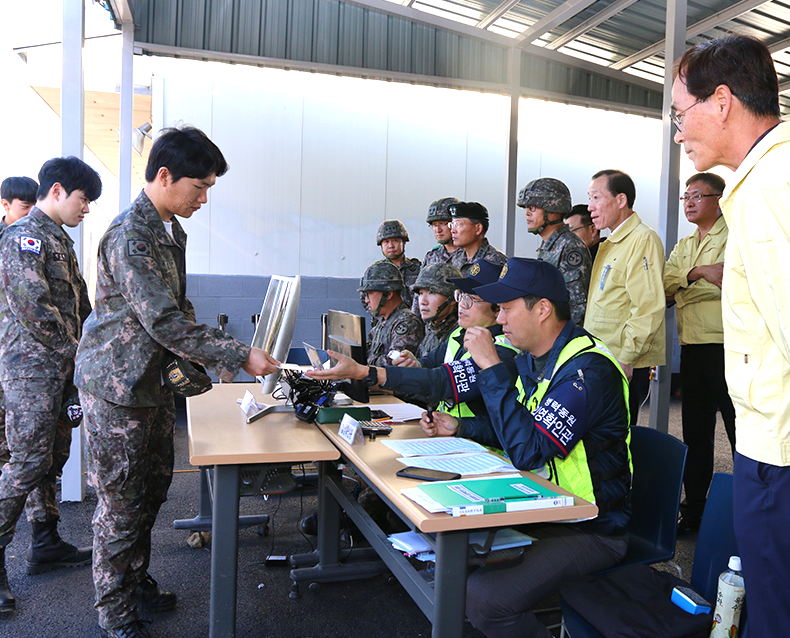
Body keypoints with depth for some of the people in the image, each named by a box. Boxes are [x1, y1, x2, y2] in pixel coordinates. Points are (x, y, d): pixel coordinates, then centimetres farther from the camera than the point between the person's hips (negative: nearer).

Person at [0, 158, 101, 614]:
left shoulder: (60, 239, 17)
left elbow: (78, 306, 19)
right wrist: (77, 351, -14)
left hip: (59, 370, 9)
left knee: (53, 458, 14)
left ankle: (46, 544, 26)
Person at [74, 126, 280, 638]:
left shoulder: (170, 231, 10)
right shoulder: (130, 236, -22)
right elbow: (164, 321, -28)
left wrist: (212, 362, 11)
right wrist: (241, 356, -25)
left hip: (154, 381, 9)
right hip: (117, 385, -9)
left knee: (153, 488, 18)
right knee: (122, 502, 2)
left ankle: (136, 579, 36)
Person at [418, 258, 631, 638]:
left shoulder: (588, 370, -23)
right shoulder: (533, 358, 7)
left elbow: (526, 451, -30)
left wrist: (491, 367, -27)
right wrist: (459, 428, 8)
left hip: (590, 530, -9)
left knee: (482, 598, -24)